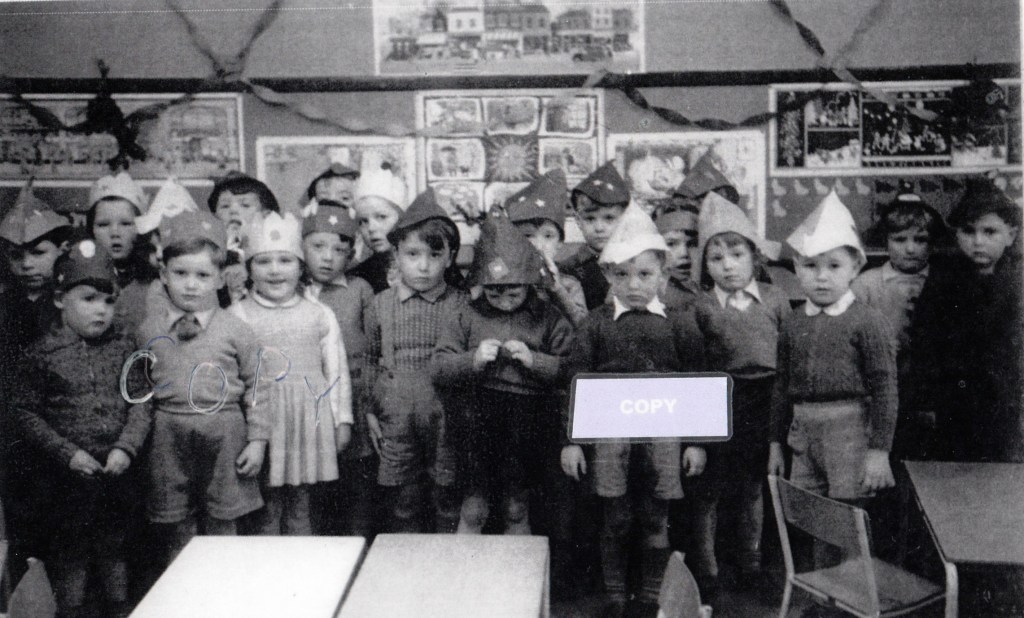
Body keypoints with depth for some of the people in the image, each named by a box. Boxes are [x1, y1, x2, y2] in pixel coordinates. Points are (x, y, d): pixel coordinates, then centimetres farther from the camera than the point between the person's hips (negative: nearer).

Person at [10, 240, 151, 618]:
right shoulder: (43, 353, -7)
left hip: (117, 471, 3)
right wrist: (67, 453, -15)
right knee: (70, 553, 11)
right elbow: (25, 412, -7)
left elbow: (140, 403, 1)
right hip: (67, 475, -2)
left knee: (114, 548, 17)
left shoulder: (123, 348, 1)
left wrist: (127, 447, -13)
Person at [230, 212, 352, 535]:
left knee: (299, 508, 11)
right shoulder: (238, 316, 1)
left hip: (308, 416, 1)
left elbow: (336, 370, 8)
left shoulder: (320, 315, 6)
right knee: (266, 510, 5)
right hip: (260, 417, -1)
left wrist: (342, 420, 6)